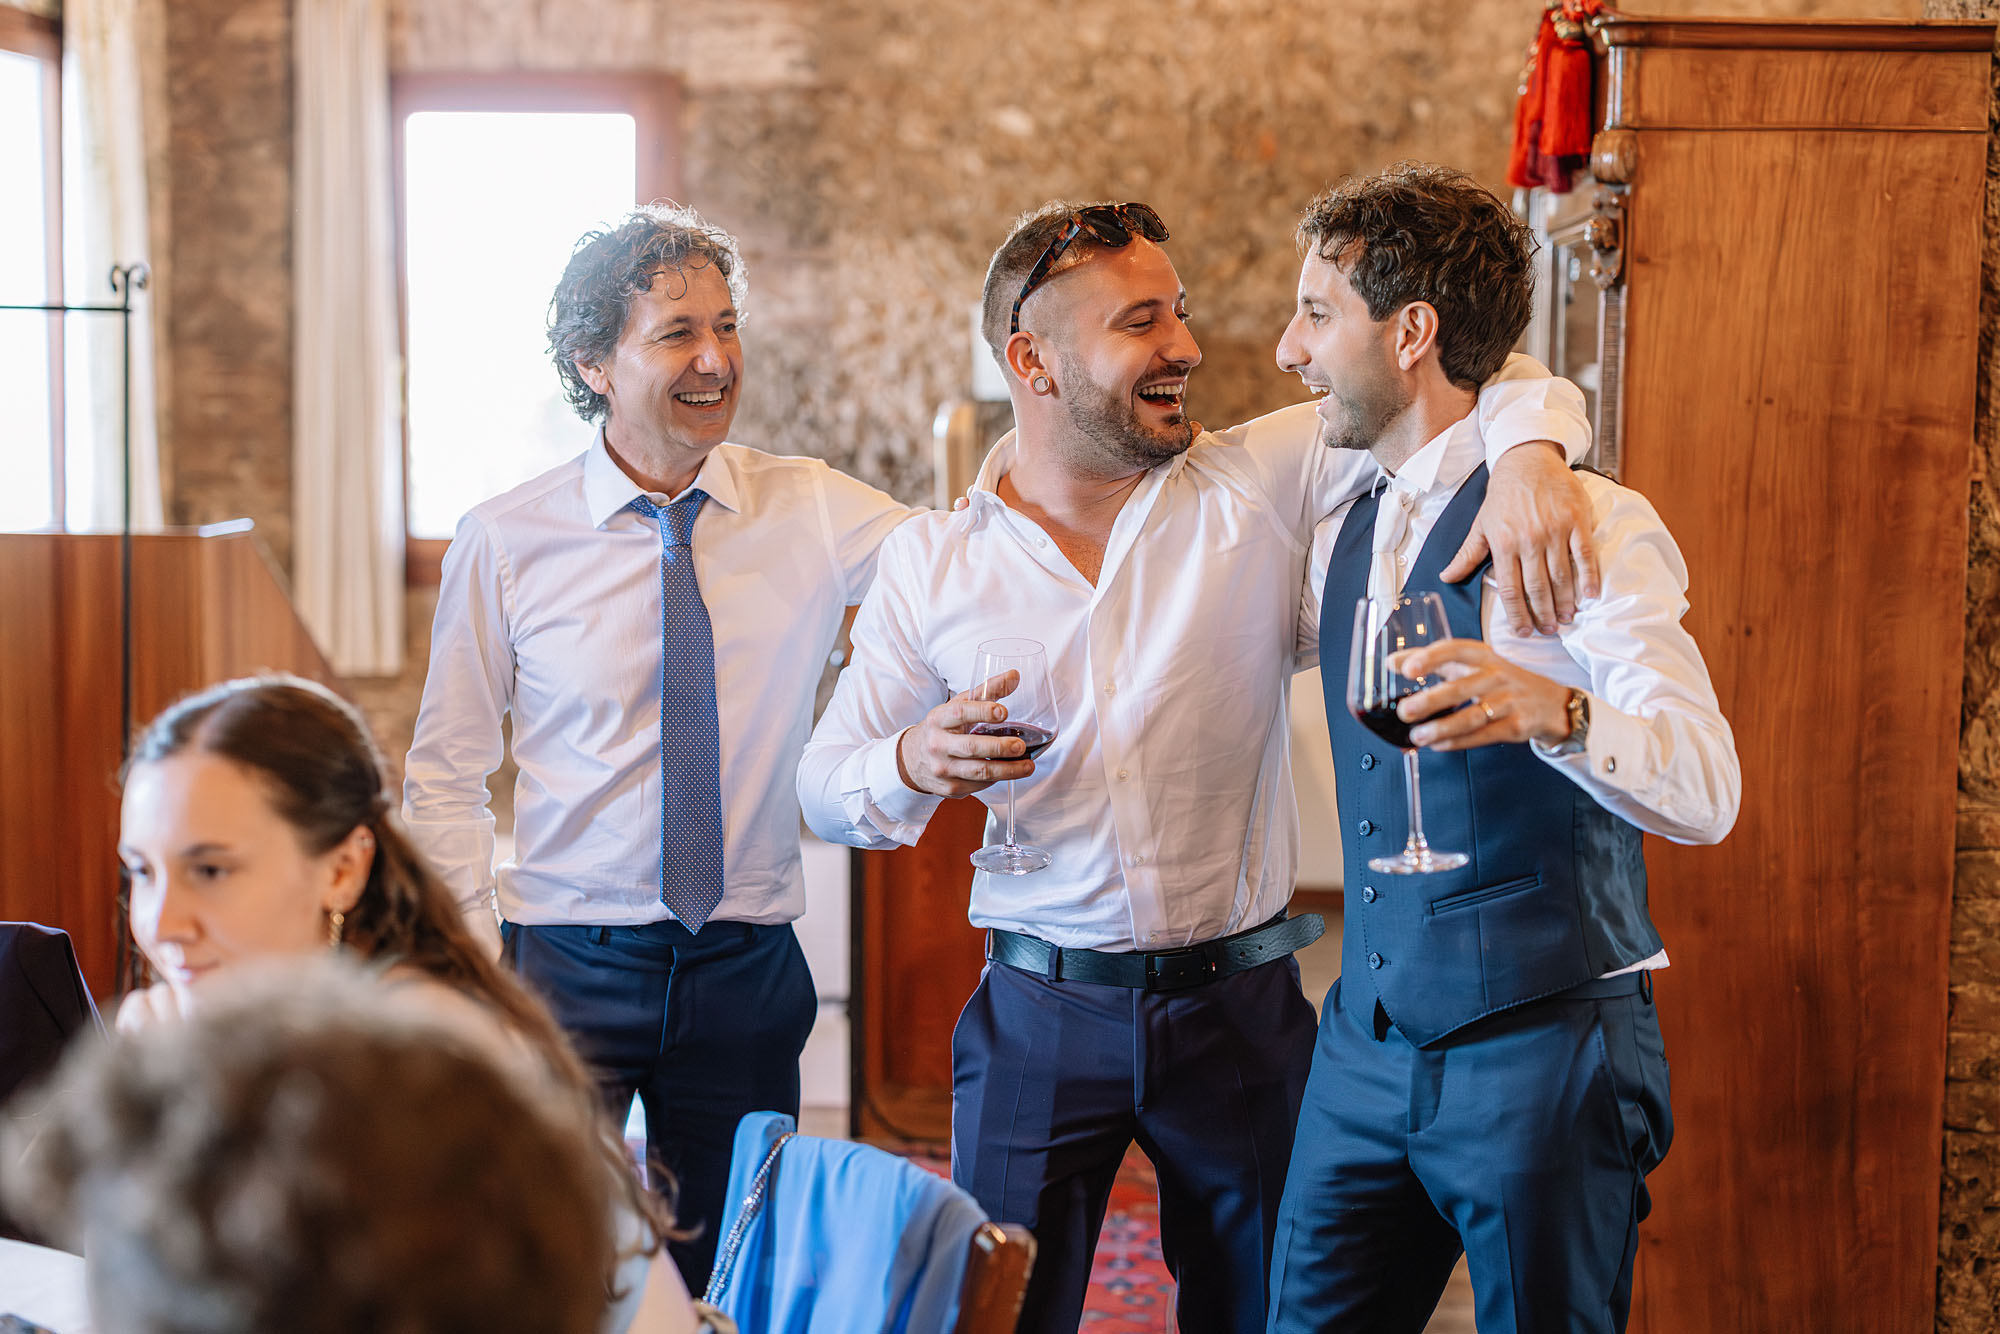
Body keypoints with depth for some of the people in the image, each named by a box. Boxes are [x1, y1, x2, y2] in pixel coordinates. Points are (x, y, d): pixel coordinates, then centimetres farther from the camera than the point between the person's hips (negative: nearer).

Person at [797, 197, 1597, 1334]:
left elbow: (1499, 380, -1)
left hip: (1240, 1007, 1)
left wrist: (1528, 454, -24)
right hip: (1040, 1015, 0)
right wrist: (913, 763, -17)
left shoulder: (1256, 485, -2)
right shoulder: (932, 562, 1)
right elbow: (826, 790, 5)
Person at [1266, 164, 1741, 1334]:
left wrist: (1552, 709, -40)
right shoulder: (1343, 539, 13)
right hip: (1372, 1035, 7)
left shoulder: (1586, 526, -12)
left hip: (1545, 1046, -7)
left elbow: (1707, 790, -22)